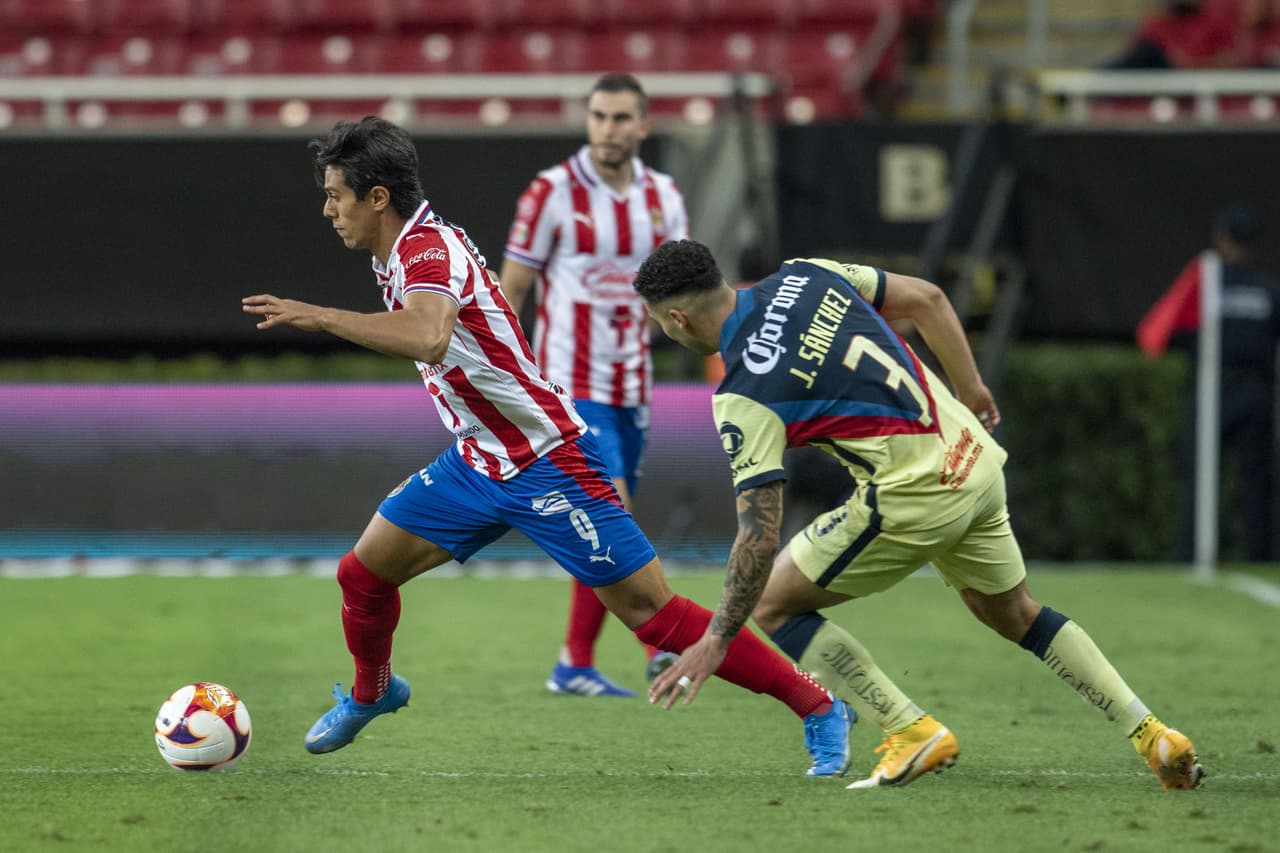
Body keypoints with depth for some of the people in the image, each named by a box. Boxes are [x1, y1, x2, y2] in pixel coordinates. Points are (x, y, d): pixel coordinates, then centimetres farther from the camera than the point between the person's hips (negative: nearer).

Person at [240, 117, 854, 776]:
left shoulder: (429, 248, -23)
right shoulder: (401, 253, 6)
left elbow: (428, 338, -44)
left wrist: (322, 317, -41)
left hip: (546, 464, -9)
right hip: (476, 465, 9)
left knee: (650, 611, -9)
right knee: (363, 573, 8)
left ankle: (818, 709, -2)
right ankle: (371, 693, 38)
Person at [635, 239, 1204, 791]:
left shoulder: (742, 398, -15)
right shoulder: (804, 277, 4)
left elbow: (759, 533, -18)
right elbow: (926, 298, 11)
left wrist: (717, 637, -11)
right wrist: (970, 390, 22)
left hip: (917, 494, -8)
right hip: (974, 458, 8)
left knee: (771, 603, 6)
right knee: (1014, 614, 27)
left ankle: (912, 732, 6)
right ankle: (1153, 738, 25)